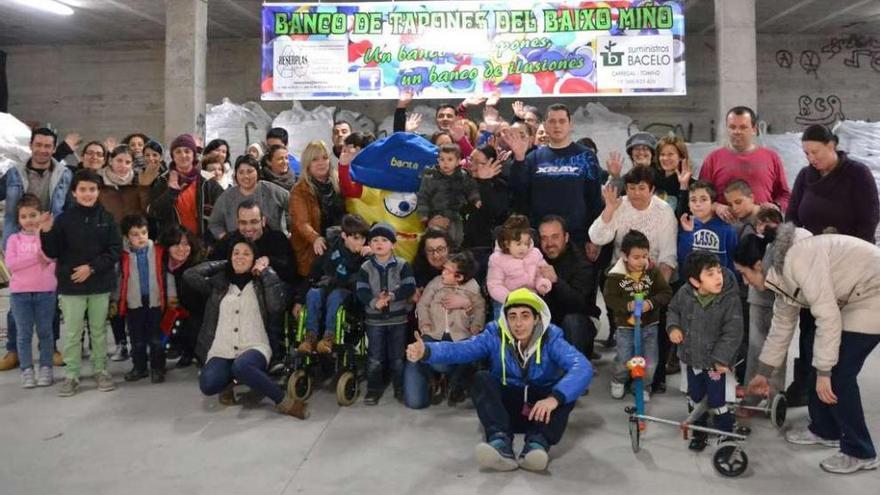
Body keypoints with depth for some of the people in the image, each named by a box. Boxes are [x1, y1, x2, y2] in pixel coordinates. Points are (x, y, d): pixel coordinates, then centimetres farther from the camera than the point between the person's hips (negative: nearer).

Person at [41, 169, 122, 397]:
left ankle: (101, 370, 23)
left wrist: (92, 267, -14)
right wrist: (46, 232, -19)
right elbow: (53, 252, -3)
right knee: (72, 331, 4)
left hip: (100, 283, 1)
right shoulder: (64, 219, -2)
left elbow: (115, 249, -5)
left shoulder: (107, 218, -2)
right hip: (71, 284, 0)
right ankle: (71, 374, 15)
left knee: (99, 329, 11)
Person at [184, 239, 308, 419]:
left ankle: (285, 401, -21)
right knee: (208, 384, -31)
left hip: (254, 348, -2)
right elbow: (189, 275, 5)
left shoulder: (261, 284, 9)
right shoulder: (218, 283, 16)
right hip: (222, 351, 2)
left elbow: (277, 306, -9)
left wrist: (267, 272, -3)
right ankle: (228, 381, 6)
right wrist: (223, 264, 14)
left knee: (241, 366, -39)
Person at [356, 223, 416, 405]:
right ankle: (374, 389, 20)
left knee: (398, 356, 8)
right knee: (375, 357, 6)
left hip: (398, 318, -1)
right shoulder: (366, 267, 0)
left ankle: (401, 388, 23)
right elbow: (361, 292, -7)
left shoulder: (402, 265, -4)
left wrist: (392, 296, -23)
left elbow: (409, 288, -11)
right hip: (374, 319, 1)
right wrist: (374, 302, -25)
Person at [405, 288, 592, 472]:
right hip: (507, 407, 1)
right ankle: (500, 441, -42)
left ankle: (537, 443, -40)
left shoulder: (551, 338, -13)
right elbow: (460, 349, -24)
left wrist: (554, 398, -46)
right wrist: (426, 351, -44)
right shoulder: (495, 335, -10)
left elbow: (582, 367, -29)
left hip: (542, 410, -1)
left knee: (566, 389, -27)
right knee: (481, 379, -24)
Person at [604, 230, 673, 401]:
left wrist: (651, 303, -23)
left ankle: (643, 386, 31)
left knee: (650, 363, 3)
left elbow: (666, 292, -7)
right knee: (624, 362, 2)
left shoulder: (653, 271, -6)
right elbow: (609, 298, -13)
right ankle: (618, 381, 35)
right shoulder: (616, 275, -12)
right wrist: (628, 305, -27)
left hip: (649, 324, 2)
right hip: (626, 326, -2)